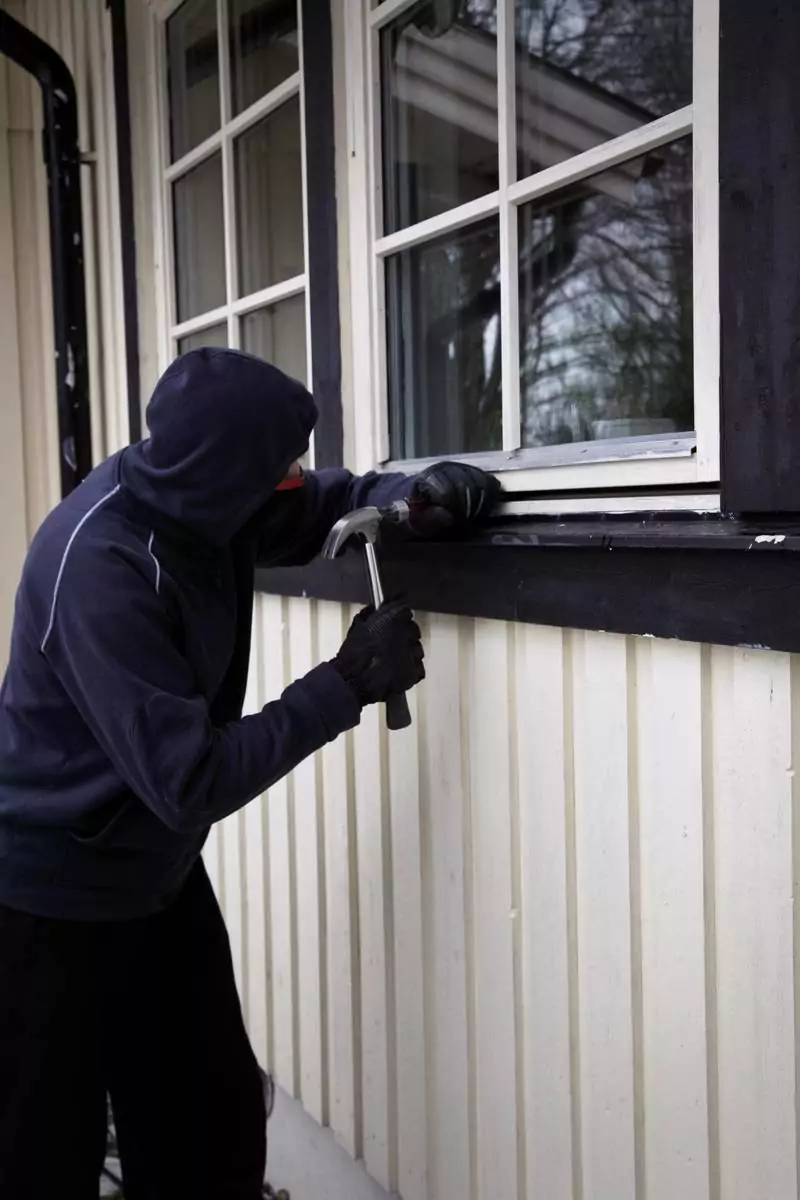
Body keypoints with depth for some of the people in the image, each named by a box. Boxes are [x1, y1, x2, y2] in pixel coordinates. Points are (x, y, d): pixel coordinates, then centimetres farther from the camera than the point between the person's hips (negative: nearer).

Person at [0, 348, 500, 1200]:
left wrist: (420, 492, -10)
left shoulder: (201, 499, -6)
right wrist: (347, 685, -26)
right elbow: (188, 780, -31)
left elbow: (324, 502, 12)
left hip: (160, 875, 8)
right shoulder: (98, 569, -30)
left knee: (214, 1126, 16)